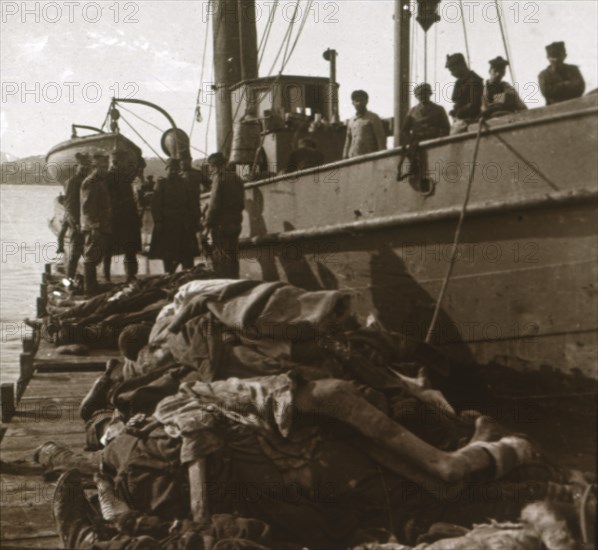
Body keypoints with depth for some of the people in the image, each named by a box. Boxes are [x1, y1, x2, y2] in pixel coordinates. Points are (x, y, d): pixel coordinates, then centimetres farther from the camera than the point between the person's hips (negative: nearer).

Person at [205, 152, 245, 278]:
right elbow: (241, 204, 16)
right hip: (235, 224, 8)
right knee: (233, 257, 13)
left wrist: (208, 223, -7)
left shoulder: (219, 177, -10)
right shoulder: (237, 178, 14)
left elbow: (214, 204, -14)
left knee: (220, 259, -5)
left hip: (221, 225, -8)